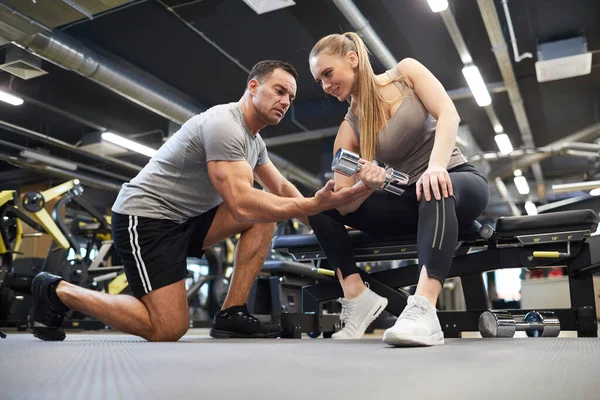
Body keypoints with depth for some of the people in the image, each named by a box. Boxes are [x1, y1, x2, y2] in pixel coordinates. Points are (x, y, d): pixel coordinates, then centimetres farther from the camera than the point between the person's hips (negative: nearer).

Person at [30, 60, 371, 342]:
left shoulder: (255, 140, 10)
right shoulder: (224, 125, -21)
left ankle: (232, 314, -2)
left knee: (265, 219, -3)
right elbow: (242, 204, -30)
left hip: (186, 218, 10)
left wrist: (315, 213, -2)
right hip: (144, 218, -9)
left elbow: (282, 188, 16)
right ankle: (58, 291, 3)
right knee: (168, 329, -15)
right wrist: (313, 205, -31)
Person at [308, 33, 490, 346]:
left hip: (459, 181, -3)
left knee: (437, 192, -40)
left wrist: (436, 166, -36)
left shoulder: (406, 72, -3)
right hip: (410, 200, 3)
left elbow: (449, 114, -18)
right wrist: (368, 185, -33)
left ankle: (423, 311, -52)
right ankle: (357, 297, -21)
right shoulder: (349, 128, -1)